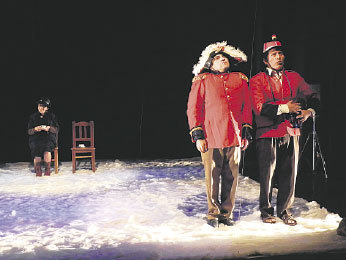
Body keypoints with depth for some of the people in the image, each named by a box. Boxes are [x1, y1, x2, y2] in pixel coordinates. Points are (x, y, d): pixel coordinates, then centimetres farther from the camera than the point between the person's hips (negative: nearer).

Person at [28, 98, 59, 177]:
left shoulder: (51, 116, 12)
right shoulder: (33, 116, 14)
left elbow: (56, 129, 7)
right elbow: (29, 131, 11)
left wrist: (49, 128, -13)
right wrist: (35, 129, -11)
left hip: (49, 138, -1)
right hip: (35, 138, 1)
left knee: (47, 147, -36)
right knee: (36, 147, -34)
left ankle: (47, 169, -21)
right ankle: (38, 170, -19)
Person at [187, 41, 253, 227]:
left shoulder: (240, 80, 17)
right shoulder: (202, 81, 7)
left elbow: (247, 107, 17)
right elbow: (193, 109, 4)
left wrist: (246, 132, 10)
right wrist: (198, 135, -4)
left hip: (235, 136, 3)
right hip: (211, 136, -3)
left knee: (231, 177, 5)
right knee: (213, 177, -1)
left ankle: (226, 213, 17)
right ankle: (213, 214, 14)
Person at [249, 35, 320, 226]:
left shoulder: (293, 78, 13)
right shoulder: (257, 81, 0)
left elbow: (312, 97, 11)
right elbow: (260, 108, -11)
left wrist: (309, 111, -9)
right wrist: (285, 108, -16)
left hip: (291, 132, 4)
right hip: (268, 133, -3)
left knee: (289, 174, 6)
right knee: (267, 174, 3)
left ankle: (284, 210, 22)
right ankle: (266, 210, 20)